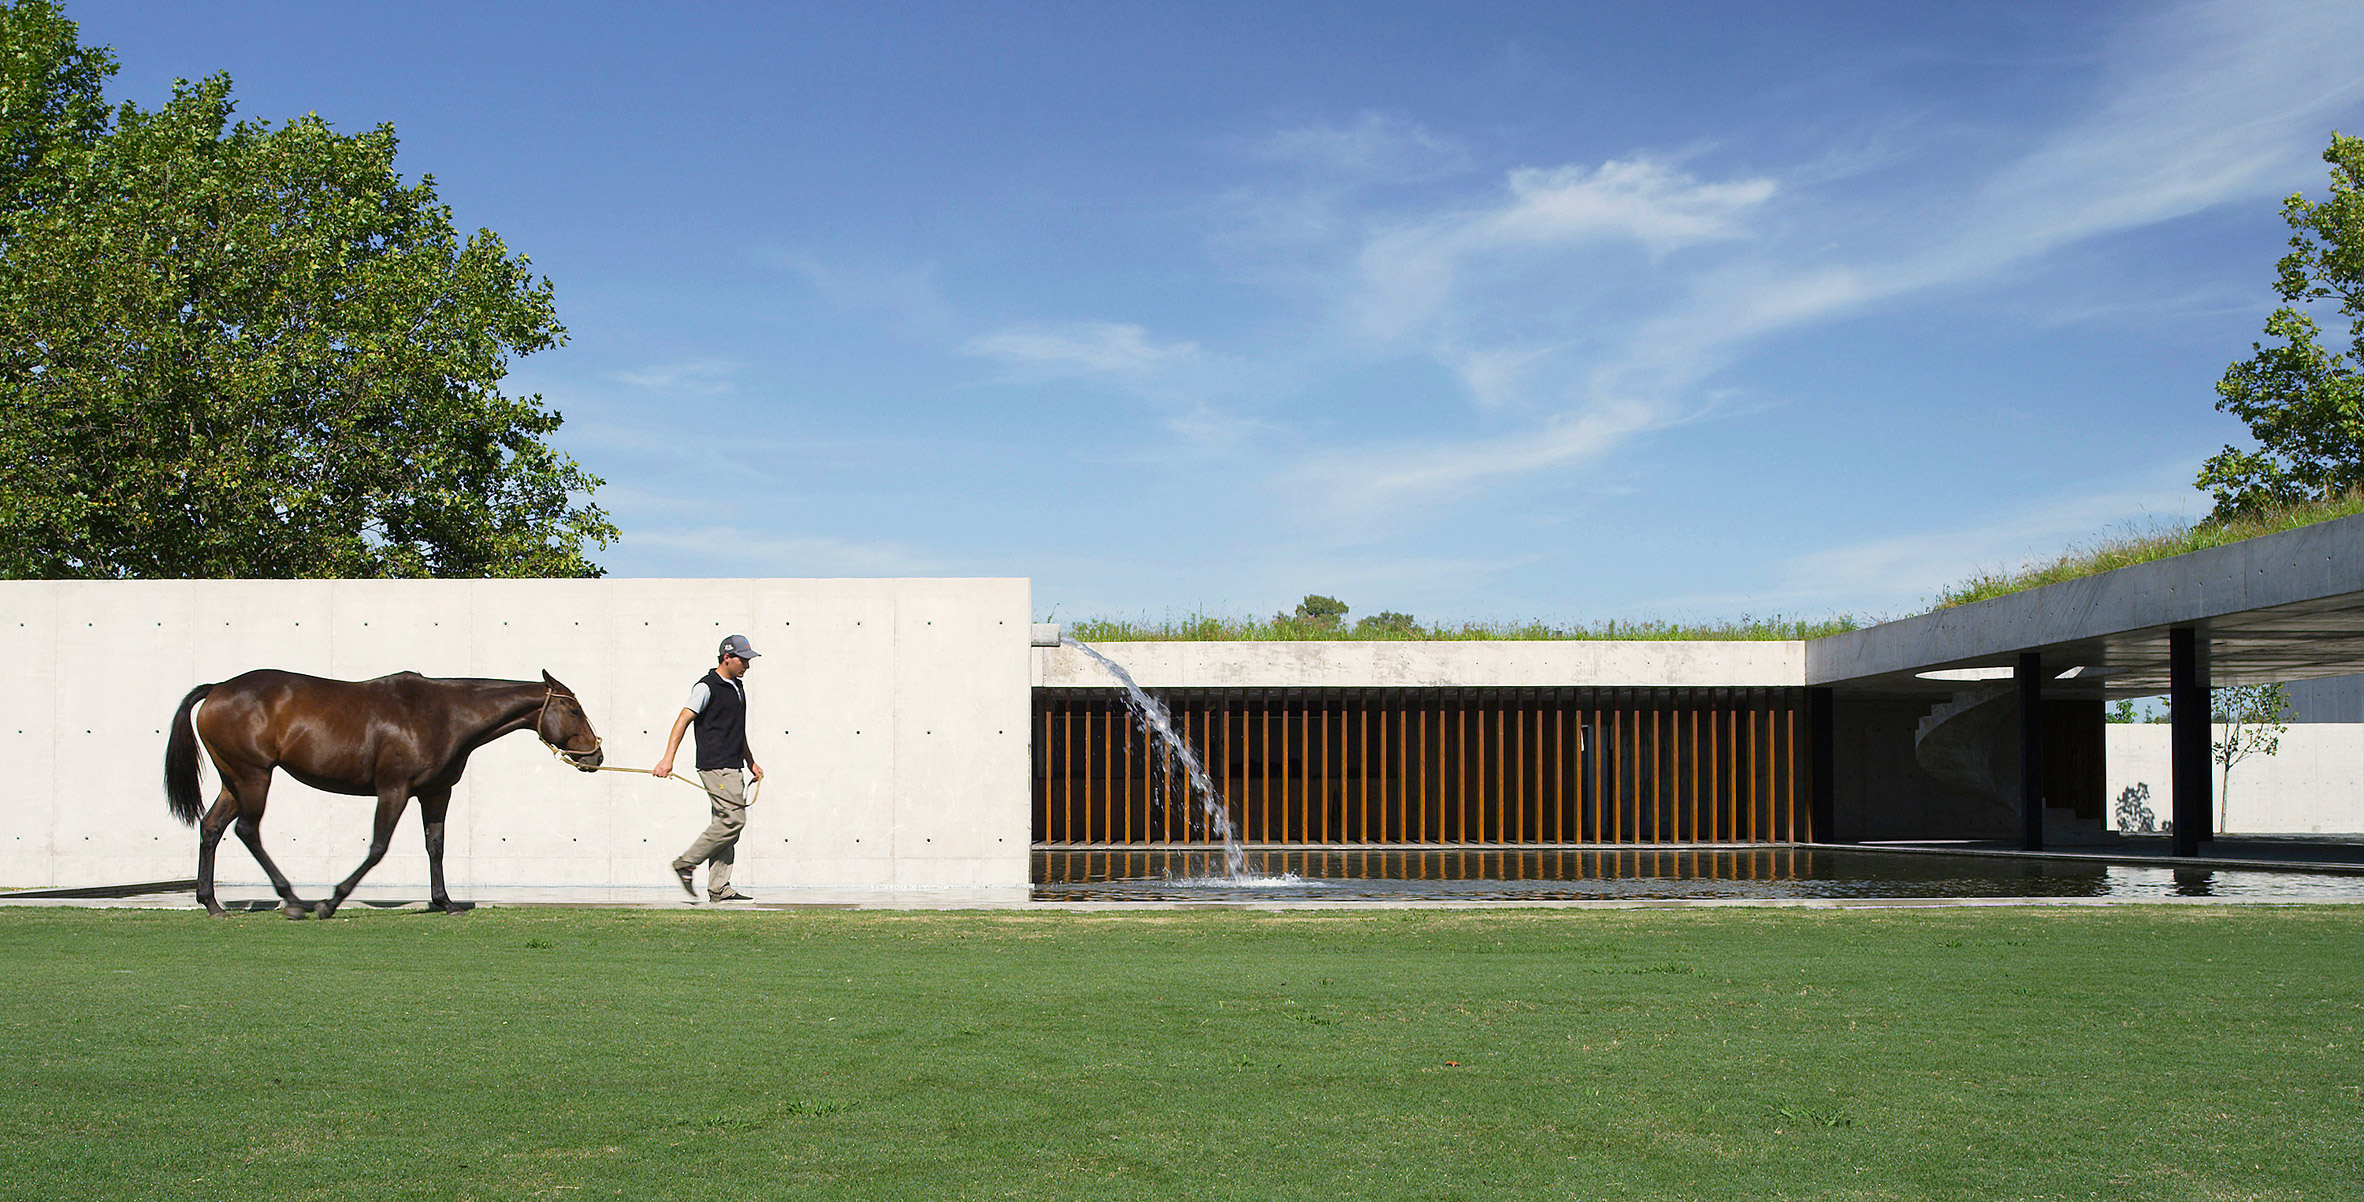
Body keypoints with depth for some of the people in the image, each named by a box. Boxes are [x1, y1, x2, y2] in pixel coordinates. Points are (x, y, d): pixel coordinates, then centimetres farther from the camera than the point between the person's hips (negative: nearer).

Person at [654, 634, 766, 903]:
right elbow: (682, 721, -16)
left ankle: (718, 888, 6)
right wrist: (668, 758, -25)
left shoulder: (738, 687, 19)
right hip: (714, 766, -9)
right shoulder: (707, 687, -8)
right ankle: (686, 863, -5)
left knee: (726, 825, 6)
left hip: (733, 768, 9)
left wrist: (750, 762, 29)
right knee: (734, 819, -16)